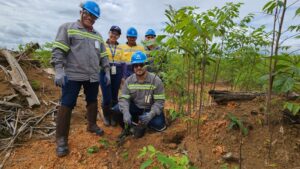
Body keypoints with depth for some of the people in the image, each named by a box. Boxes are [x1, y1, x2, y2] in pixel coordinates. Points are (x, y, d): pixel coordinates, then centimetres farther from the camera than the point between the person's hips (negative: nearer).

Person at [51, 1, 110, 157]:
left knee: (93, 102, 15)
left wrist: (107, 71, 11)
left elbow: (103, 56, 18)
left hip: (93, 77, 6)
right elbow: (58, 50, -8)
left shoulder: (98, 36, 15)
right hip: (72, 75, -5)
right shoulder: (67, 28, 0)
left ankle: (92, 125, 36)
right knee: (67, 106, -2)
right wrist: (59, 70, -16)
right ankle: (61, 139, 9)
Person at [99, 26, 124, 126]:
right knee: (107, 98, -5)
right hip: (105, 74, -2)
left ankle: (112, 116, 26)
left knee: (114, 98, 8)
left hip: (117, 75, 3)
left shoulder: (120, 48, 11)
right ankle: (105, 116, 20)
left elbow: (123, 63, 12)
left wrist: (123, 76, 7)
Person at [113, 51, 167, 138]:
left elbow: (159, 101, -18)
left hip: (150, 109, -2)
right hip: (135, 107, 2)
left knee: (158, 124, -26)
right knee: (116, 110, -20)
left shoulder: (156, 80, -18)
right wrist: (126, 112, -33)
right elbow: (124, 98, -13)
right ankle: (128, 127, 6)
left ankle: (142, 124, 7)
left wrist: (151, 114, -34)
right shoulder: (129, 80, -9)